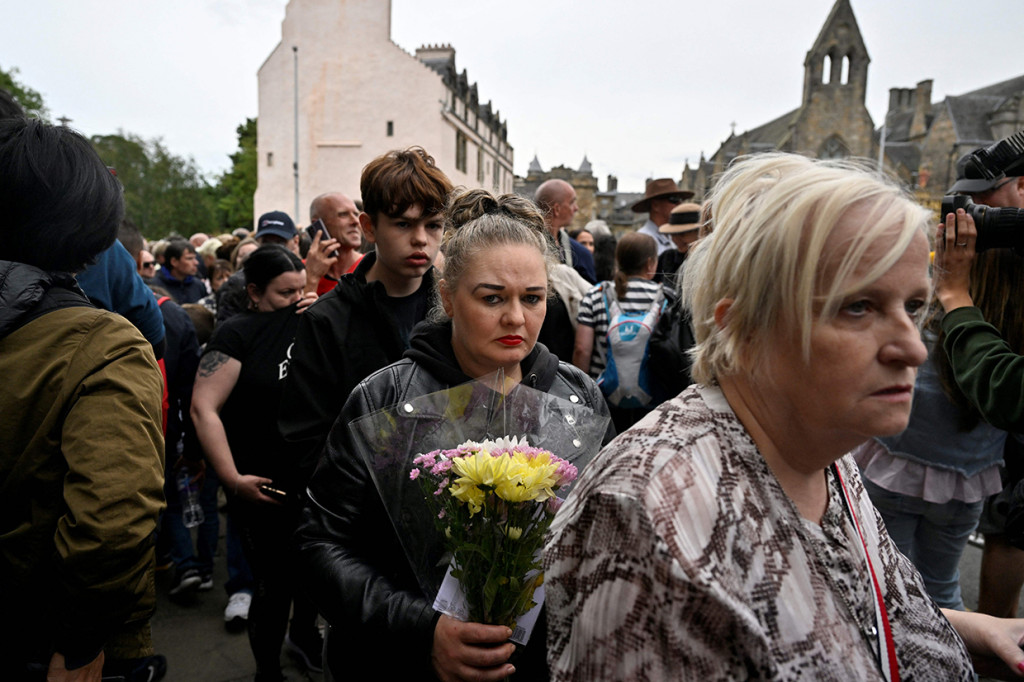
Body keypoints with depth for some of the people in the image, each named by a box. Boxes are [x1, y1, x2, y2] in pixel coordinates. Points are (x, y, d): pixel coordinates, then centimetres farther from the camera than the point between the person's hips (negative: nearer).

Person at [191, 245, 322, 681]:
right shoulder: (238, 334, -10)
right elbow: (204, 408, -16)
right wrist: (233, 480, -19)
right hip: (265, 490, -5)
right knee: (276, 587, 7)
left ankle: (303, 631, 50)